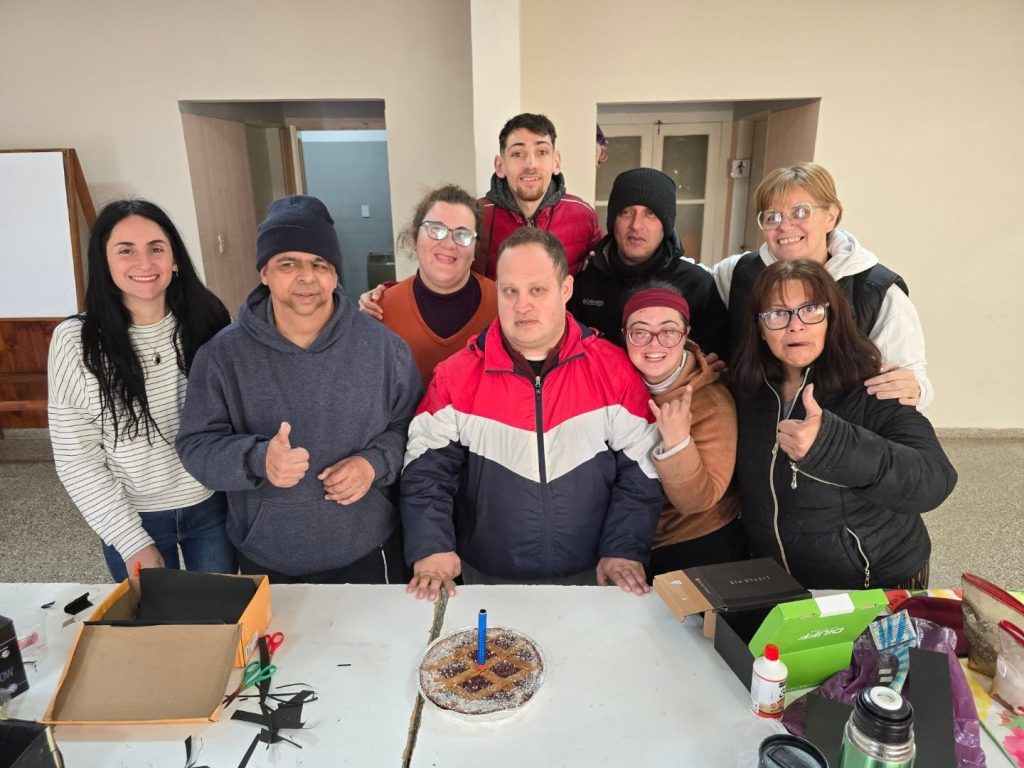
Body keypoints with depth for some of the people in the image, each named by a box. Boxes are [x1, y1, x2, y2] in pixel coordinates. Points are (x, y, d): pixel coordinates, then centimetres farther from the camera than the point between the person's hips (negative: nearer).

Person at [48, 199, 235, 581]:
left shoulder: (206, 322, -8)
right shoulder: (76, 340, -13)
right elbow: (76, 460, -9)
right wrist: (132, 542, -11)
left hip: (212, 507, 1)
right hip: (134, 518, -1)